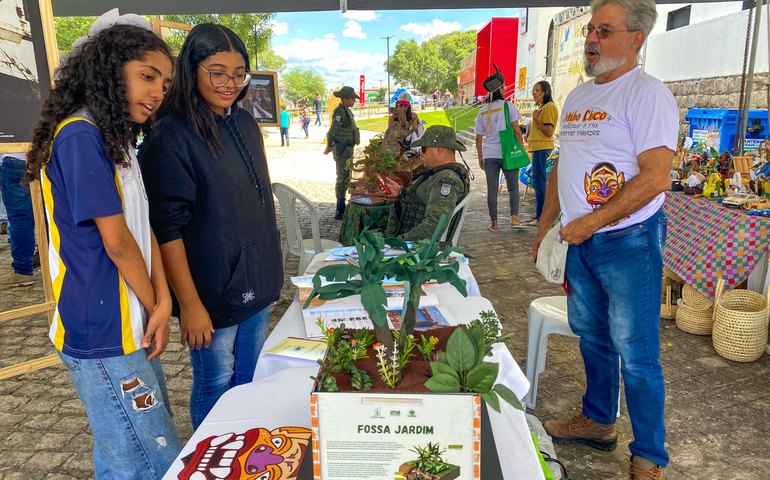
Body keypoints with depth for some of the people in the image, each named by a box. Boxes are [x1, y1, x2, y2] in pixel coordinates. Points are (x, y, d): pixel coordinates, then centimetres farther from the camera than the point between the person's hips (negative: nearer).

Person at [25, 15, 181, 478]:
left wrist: (162, 302, -4)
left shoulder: (118, 139, 12)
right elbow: (116, 241, -16)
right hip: (103, 337, -9)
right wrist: (155, 308, -2)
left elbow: (144, 229, 7)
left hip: (128, 330, 9)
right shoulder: (80, 136, -17)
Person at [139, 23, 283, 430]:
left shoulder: (245, 123, 6)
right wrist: (189, 303, -18)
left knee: (250, 381, 20)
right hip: (211, 291, -7)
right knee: (215, 387, 9)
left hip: (256, 283, 7)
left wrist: (267, 271, 15)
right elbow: (167, 228, -18)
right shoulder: (171, 137, -16)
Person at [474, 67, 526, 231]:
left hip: (489, 155, 3)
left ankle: (494, 222, 8)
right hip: (507, 153, -3)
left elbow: (479, 138, 8)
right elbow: (516, 130, -6)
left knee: (492, 189, 5)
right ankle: (514, 217, 0)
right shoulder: (508, 105, -3)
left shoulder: (482, 111, 8)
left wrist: (480, 158, 15)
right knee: (513, 187, 10)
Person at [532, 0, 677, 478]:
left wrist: (589, 223, -19)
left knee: (636, 354, 2)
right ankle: (598, 422, 38)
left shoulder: (647, 94, -12)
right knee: (593, 338, 19)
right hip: (579, 241, 8)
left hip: (628, 241, -7)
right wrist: (546, 225, 15)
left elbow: (654, 179, -21)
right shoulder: (577, 96, 13)